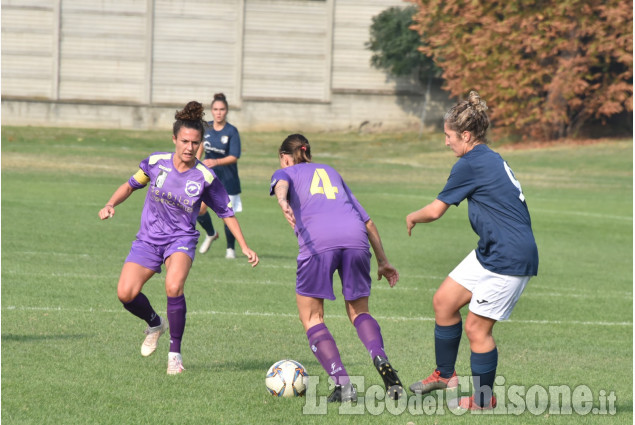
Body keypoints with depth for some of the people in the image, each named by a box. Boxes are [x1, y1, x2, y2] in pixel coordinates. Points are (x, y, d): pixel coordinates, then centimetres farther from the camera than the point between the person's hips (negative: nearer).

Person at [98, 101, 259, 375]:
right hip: (148, 238, 2)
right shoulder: (156, 162, -7)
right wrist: (110, 205, -7)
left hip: (181, 239, -2)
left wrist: (245, 247, -4)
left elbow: (226, 213, 0)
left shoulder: (205, 178, -12)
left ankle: (175, 353, -14)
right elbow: (131, 185, 9)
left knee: (173, 287, -31)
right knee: (126, 293, -14)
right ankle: (154, 324, 21)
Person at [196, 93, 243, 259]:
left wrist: (216, 162, -31)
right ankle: (211, 234, 21)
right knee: (199, 208, -10)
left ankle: (230, 248, 17)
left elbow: (234, 157, -18)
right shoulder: (206, 128, 1)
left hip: (227, 178, -4)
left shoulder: (231, 131, -12)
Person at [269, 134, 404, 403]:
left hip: (318, 240, -4)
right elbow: (367, 221, 32)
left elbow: (282, 184, -4)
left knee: (312, 319, 10)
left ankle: (342, 383, -7)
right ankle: (381, 360, -10)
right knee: (358, 312, 19)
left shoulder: (285, 172, 25)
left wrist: (282, 202, -26)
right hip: (355, 238, 4)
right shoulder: (330, 172, 36)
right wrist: (382, 261, 36)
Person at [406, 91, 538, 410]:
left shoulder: (470, 165, -16)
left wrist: (412, 217, 11)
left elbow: (435, 211, -9)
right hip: (489, 252, 10)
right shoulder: (491, 159, 12)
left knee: (476, 327, -2)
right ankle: (446, 374, 27)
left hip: (510, 259, -10)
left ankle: (484, 399, 12)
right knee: (444, 300, 13)